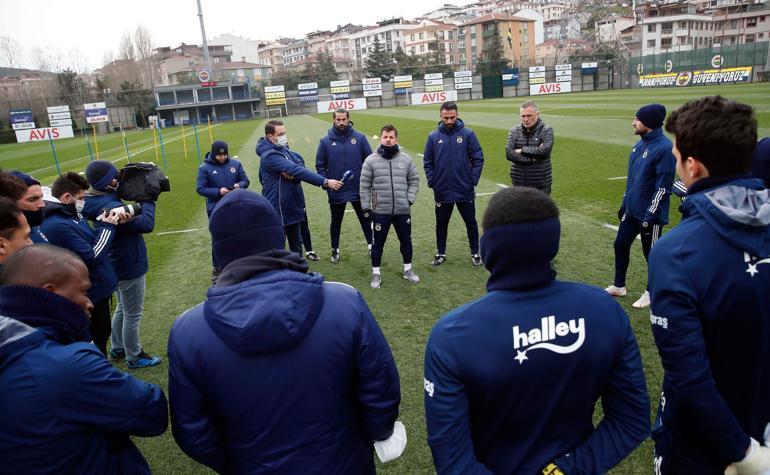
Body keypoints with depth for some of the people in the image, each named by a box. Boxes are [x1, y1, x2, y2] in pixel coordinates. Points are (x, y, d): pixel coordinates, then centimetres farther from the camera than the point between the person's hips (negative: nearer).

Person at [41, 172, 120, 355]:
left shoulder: (70, 215, 4)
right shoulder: (58, 226, -27)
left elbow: (91, 242, 8)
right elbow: (92, 256, -24)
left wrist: (101, 223, -7)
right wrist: (107, 227, -14)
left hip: (97, 287, 10)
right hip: (92, 292, -10)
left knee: (102, 332, 25)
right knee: (97, 336, 7)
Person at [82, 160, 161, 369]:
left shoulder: (101, 201, 0)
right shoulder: (110, 207, -29)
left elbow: (131, 217, 3)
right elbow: (146, 224, -30)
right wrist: (148, 200, -19)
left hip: (119, 264, 10)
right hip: (130, 267, -10)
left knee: (122, 309, 26)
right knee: (133, 314, 7)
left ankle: (117, 349, 41)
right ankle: (134, 357, 23)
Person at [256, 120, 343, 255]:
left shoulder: (282, 148, 7)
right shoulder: (270, 155, -22)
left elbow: (300, 163, 0)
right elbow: (296, 170, -29)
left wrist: (291, 172, -24)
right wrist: (325, 182, -32)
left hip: (293, 206, 9)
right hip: (279, 210, -9)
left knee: (296, 243, 20)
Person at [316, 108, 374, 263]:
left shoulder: (360, 137, -3)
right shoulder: (326, 141, -3)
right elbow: (320, 165, 2)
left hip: (359, 189, 0)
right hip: (336, 191, 0)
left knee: (365, 218, 13)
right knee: (336, 221, 14)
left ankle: (372, 245, 28)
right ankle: (335, 250, 29)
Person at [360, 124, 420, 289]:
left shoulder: (406, 159, 1)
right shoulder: (371, 160, -5)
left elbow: (414, 180, 9)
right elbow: (364, 186, -2)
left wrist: (409, 199, -2)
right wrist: (366, 207, -4)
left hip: (403, 210, 2)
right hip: (380, 211, -2)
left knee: (406, 241, 15)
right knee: (377, 243, 8)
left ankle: (408, 270, 33)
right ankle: (376, 273, 24)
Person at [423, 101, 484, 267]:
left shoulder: (467, 134, -5)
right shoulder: (433, 136, -1)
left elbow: (478, 159, -2)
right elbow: (427, 162, 4)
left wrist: (473, 180, -8)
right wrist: (432, 182, -4)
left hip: (465, 190, -1)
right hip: (442, 191, 1)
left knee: (471, 223, 10)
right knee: (441, 224, 13)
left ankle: (475, 253, 25)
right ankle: (441, 253, 29)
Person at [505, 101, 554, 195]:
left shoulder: (546, 130, -2)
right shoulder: (514, 131, 4)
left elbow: (545, 150, -20)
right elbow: (509, 154, -10)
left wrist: (522, 150, -12)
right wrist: (532, 158, -16)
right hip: (519, 184, 2)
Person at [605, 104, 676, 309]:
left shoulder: (664, 148, -20)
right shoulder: (639, 144, 7)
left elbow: (663, 186, -21)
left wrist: (650, 216, -20)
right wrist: (624, 203, 18)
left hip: (650, 214, -8)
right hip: (631, 210, 8)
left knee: (651, 253, 7)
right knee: (620, 245, 14)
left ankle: (651, 292, 26)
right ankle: (619, 286, 30)